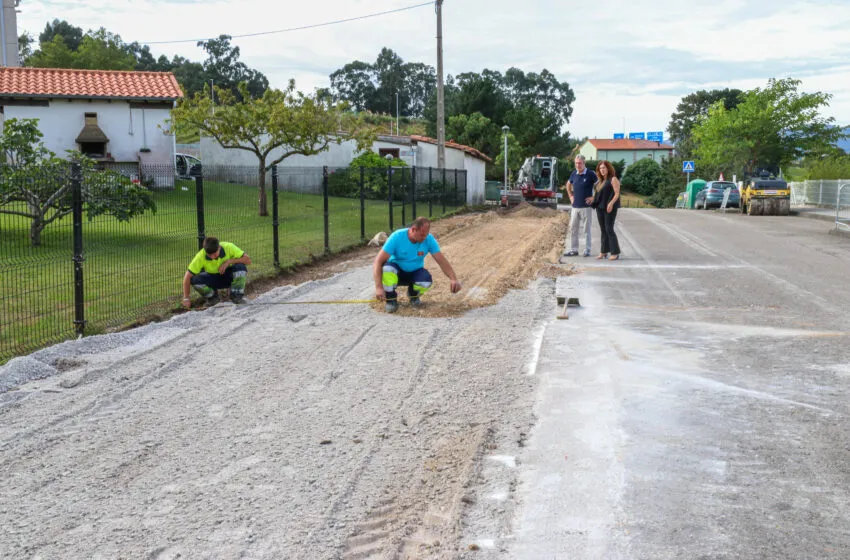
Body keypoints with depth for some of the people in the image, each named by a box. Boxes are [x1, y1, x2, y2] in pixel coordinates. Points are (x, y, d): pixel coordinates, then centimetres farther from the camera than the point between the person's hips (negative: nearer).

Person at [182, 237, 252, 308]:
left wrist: (229, 261, -34)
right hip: (213, 279, 1)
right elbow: (188, 276, -20)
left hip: (229, 277, -1)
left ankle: (237, 296, -10)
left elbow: (248, 260, -26)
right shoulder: (201, 256, -24)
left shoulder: (228, 247, -25)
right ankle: (212, 297, 1)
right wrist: (186, 298, -22)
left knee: (240, 267, -33)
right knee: (194, 280, -29)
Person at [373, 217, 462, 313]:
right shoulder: (397, 237, -25)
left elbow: (442, 260, -14)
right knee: (387, 269, -37)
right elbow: (379, 261, -28)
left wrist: (454, 279, -29)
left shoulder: (429, 239, -16)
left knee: (426, 281, -32)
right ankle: (391, 299, -8)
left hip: (414, 272, 2)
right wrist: (378, 287, -38)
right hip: (396, 271, -2)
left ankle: (413, 295, 6)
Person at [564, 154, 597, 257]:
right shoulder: (574, 174, 7)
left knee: (586, 229, 1)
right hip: (575, 206, 5)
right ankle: (573, 250, 14)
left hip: (586, 206, -5)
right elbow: (568, 185, 26)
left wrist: (594, 197, -9)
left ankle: (587, 250, 8)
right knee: (573, 229, 7)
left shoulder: (590, 174, -9)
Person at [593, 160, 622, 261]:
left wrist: (611, 203, -24)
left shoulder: (613, 179, -5)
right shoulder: (601, 181, 17)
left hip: (609, 208, -7)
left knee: (609, 230, -10)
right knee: (603, 230, 9)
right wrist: (593, 198, 11)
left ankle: (615, 253, -7)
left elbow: (617, 193, -13)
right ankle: (604, 252, 14)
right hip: (600, 208, 7)